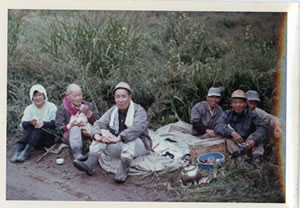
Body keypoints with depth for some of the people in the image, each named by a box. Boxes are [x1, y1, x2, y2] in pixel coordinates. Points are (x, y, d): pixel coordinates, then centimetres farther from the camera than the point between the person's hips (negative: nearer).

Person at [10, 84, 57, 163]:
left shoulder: (51, 107, 2)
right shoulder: (29, 108, 9)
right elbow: (23, 125, -2)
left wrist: (43, 123, -29)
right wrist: (30, 123, -25)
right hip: (33, 135, 3)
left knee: (38, 130, -31)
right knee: (30, 128, -27)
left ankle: (26, 152, -45)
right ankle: (18, 151, -41)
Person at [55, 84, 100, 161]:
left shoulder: (88, 105, 18)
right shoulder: (62, 109, 9)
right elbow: (59, 128, -1)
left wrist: (89, 113, -10)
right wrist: (70, 126, -20)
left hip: (88, 135, 3)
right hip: (71, 134, -3)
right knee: (75, 128, -36)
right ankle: (77, 154, -51)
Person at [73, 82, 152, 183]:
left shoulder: (139, 110, -12)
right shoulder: (112, 111, 6)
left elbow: (138, 127, -32)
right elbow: (99, 123, -6)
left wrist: (118, 138, -45)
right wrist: (96, 135, -31)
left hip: (138, 146, -5)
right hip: (118, 147, 5)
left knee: (129, 137, -34)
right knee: (103, 132, -15)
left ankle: (124, 169, -39)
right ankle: (90, 164, -29)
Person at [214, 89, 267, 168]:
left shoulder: (251, 115, -2)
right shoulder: (227, 114, -2)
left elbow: (262, 128, -18)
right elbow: (218, 126, -19)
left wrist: (254, 140, -38)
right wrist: (232, 133, -37)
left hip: (247, 145, 0)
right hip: (232, 145, 0)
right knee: (227, 131, -22)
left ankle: (256, 158, -30)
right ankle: (238, 156, -35)